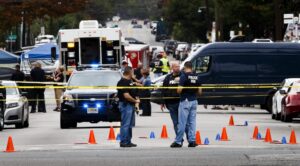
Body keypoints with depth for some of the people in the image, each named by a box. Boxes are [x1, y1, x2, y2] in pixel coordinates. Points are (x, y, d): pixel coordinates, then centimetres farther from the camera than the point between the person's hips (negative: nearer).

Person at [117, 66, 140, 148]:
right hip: (126, 105, -10)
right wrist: (135, 101, -13)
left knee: (130, 124, 14)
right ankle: (124, 142, -5)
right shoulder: (123, 82, -17)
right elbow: (126, 95, -22)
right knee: (126, 124, -8)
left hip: (131, 105, 10)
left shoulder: (130, 81, 13)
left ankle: (128, 141, 20)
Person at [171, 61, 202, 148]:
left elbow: (179, 89, -16)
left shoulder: (184, 75, -10)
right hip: (194, 101, 6)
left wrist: (178, 91, 6)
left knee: (182, 122, -4)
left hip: (185, 101, -6)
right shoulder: (196, 77, 8)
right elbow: (199, 91, 11)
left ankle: (178, 141, -2)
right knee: (192, 122, 8)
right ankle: (192, 141, 5)